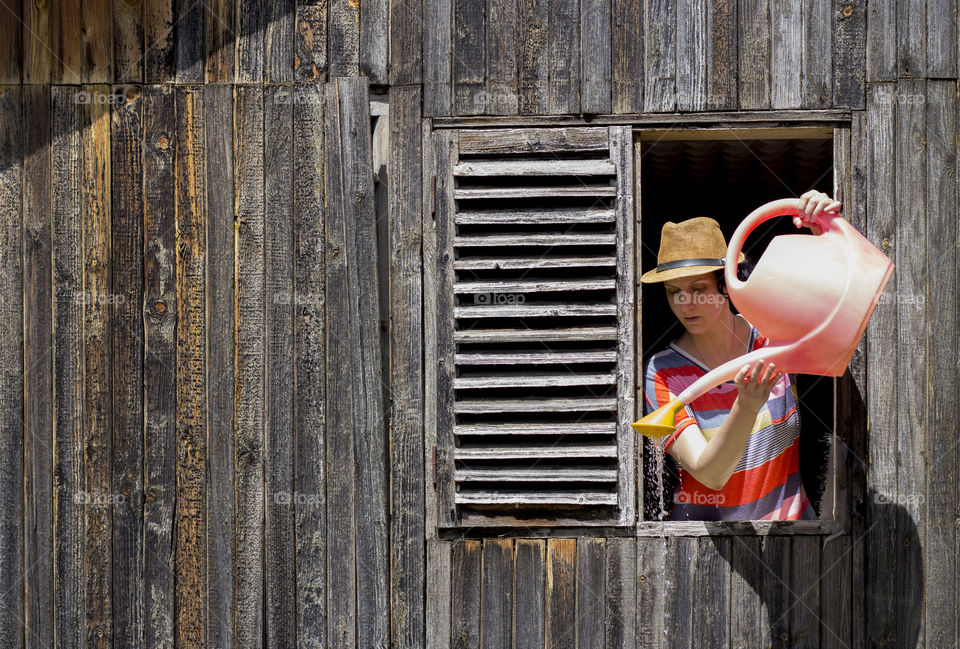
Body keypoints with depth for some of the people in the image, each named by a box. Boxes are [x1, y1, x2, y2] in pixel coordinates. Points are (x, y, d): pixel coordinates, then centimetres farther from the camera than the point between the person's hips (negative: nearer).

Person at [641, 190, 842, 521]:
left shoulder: (772, 333, 0)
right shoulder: (663, 373, -7)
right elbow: (710, 474, -16)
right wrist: (747, 407, -31)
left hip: (788, 516, 4)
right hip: (706, 521, -3)